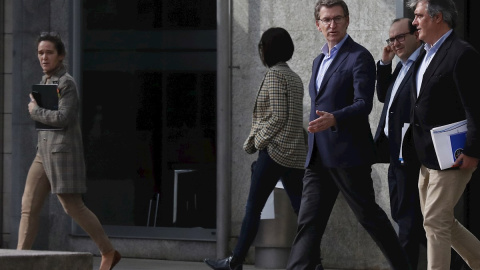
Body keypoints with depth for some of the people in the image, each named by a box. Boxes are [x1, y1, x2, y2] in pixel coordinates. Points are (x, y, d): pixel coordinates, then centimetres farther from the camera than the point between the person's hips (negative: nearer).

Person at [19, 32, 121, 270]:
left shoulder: (66, 83, -11)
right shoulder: (46, 81, 16)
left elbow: (62, 119, -21)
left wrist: (35, 111, -8)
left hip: (62, 151, -9)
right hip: (44, 152, 9)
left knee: (73, 207, -3)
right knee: (29, 206, -3)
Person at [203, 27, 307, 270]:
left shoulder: (274, 75, -10)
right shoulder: (294, 77, 16)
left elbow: (278, 116, -17)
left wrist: (257, 141, -7)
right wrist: (255, 139, 17)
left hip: (275, 150, -8)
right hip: (296, 153, 8)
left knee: (253, 207, 1)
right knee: (302, 210, 2)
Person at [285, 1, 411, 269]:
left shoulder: (359, 57, -8)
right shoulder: (320, 61, 19)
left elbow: (364, 104, -19)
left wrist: (333, 119, -35)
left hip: (348, 154, -7)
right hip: (319, 156, 7)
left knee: (368, 214, 1)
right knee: (309, 221, 0)